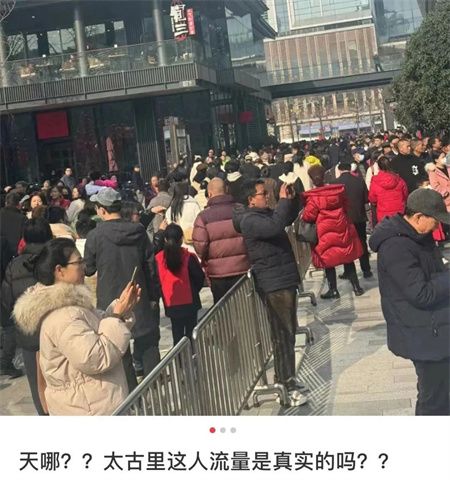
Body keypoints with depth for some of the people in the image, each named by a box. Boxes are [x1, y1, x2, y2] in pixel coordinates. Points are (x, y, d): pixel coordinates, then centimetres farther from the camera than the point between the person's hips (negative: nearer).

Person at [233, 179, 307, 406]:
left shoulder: (266, 213, 13)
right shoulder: (250, 220, -17)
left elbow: (289, 219, 25)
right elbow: (275, 227, -34)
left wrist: (291, 200, 7)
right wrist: (284, 200, -23)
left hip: (284, 279, 10)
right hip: (275, 283, -10)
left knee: (287, 331, 17)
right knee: (283, 334, -8)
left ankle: (283, 377, 28)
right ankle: (288, 384, -3)